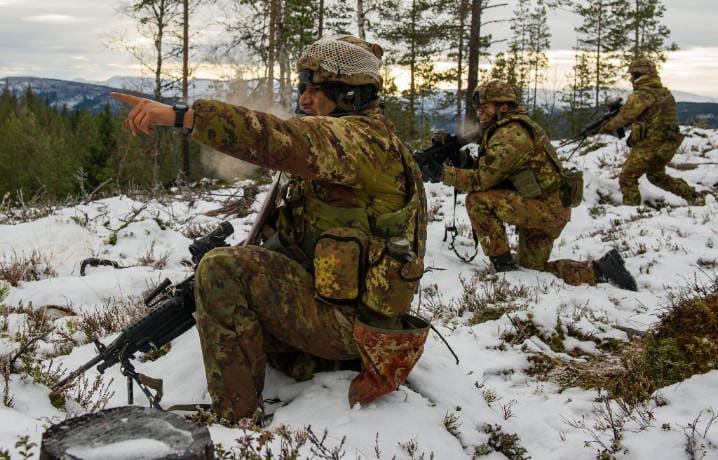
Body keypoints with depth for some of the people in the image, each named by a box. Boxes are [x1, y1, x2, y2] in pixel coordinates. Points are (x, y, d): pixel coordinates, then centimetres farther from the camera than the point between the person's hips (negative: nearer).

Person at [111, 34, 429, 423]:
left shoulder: (359, 137, -16)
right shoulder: (338, 141, 17)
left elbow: (284, 140, -36)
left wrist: (179, 116, -41)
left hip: (348, 315, -11)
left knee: (222, 271, -20)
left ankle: (238, 421, -13)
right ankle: (354, 358, 15)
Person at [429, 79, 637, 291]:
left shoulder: (511, 134, -18)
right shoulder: (504, 129, 14)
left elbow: (482, 179, -20)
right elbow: (487, 168, 11)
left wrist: (445, 172, -12)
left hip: (547, 208, -11)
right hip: (549, 210, 11)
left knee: (477, 200, -18)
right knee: (533, 267, 20)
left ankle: (503, 266, -9)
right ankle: (602, 269, 17)